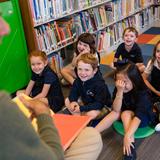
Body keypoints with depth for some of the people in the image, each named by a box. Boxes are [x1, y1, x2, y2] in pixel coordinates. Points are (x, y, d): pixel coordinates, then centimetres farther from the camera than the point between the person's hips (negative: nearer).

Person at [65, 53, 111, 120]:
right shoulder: (78, 80, -10)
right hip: (86, 103, 7)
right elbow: (73, 92, 1)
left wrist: (81, 108, -33)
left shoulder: (100, 84, -30)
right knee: (67, 101, -3)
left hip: (102, 107, -7)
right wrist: (73, 101, -23)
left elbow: (99, 104, -30)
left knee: (92, 114, -36)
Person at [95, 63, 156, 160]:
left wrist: (127, 136, -50)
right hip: (128, 116, 5)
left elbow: (138, 116, -39)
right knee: (115, 113, -24)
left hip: (144, 118, -5)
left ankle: (131, 149, -38)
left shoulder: (143, 93, -30)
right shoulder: (118, 89, -17)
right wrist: (120, 91, -39)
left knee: (126, 113, -31)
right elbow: (116, 109, -25)